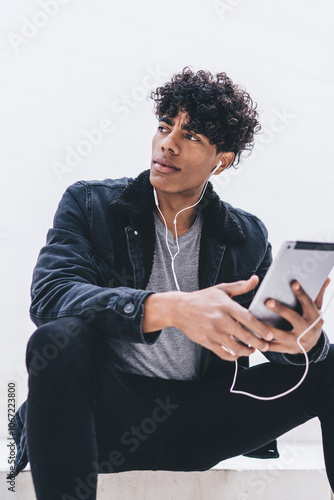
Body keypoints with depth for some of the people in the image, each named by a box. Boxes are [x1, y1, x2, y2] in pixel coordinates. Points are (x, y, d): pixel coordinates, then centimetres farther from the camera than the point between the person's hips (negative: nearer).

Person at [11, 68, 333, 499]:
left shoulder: (248, 237, 8)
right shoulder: (90, 204, 0)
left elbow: (276, 332, 5)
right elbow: (49, 294, -18)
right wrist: (169, 308, -35)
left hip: (198, 425, 3)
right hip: (112, 412, -2)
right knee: (59, 339, -34)